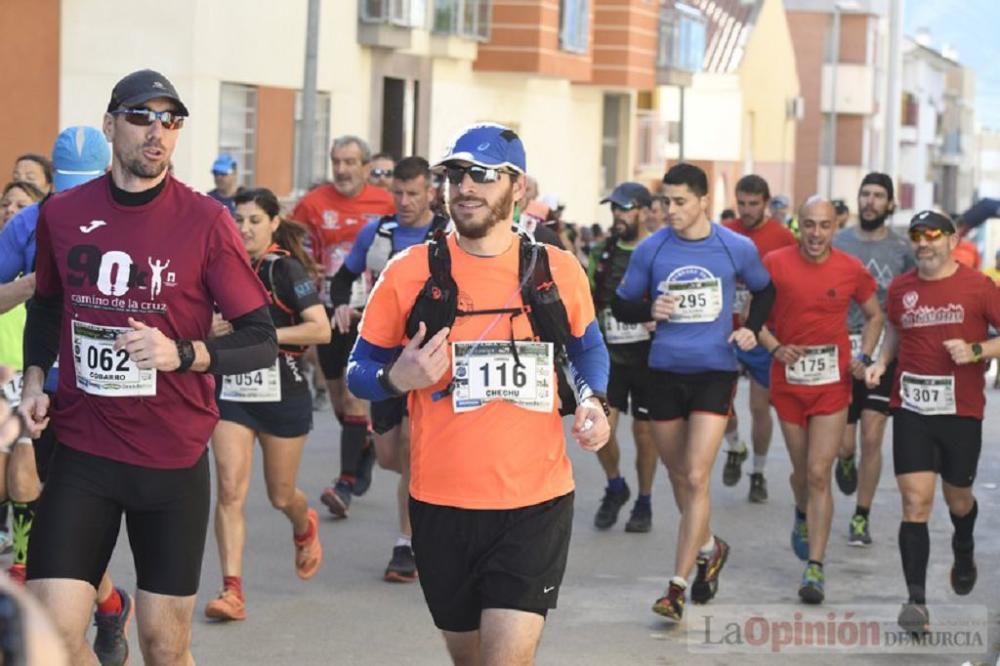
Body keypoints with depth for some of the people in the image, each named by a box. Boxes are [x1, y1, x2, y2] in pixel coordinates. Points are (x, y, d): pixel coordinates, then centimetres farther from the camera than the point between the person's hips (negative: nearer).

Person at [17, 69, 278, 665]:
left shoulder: (206, 222, -7)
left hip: (175, 458, -2)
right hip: (82, 453, 2)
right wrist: (35, 381, 6)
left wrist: (182, 353, -23)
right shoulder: (62, 214, 2)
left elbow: (262, 340, -6)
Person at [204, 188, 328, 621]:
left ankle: (305, 526, 47)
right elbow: (209, 321, 21)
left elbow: (321, 329, -18)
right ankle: (232, 590, -10)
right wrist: (211, 328, -3)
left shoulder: (287, 269, -9)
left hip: (282, 393, -3)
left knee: (280, 496, 11)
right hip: (232, 393, 3)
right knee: (230, 490, -11)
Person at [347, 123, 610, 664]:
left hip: (536, 502, -1)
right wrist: (399, 379, -17)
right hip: (441, 503, 1)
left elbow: (588, 347, 21)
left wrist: (593, 403, 1)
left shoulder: (557, 271, 1)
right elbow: (359, 370, 5)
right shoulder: (410, 272, -2)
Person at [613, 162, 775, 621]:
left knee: (696, 478, -12)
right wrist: (650, 311, -14)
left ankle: (677, 587, -9)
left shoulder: (737, 248, -2)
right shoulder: (650, 250, -1)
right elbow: (620, 306, 7)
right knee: (679, 479, 14)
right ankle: (708, 548, 41)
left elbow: (764, 291, 17)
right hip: (665, 372, 3)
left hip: (714, 372, -2)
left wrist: (751, 329, -1)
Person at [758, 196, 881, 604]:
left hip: (832, 383, -1)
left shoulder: (851, 270, -2)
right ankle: (803, 516, 49)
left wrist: (864, 358, 0)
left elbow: (874, 315, 14)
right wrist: (775, 347, -12)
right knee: (802, 471, 14)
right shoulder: (775, 264, -5)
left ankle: (815, 567, -7)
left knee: (819, 474, -8)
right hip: (788, 380, 1)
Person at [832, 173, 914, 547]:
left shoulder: (903, 249, 2)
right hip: (841, 351, 1)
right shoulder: (837, 244, 3)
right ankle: (846, 462, 39)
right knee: (842, 444, 2)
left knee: (871, 438, -4)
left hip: (883, 355, -1)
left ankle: (861, 518, 8)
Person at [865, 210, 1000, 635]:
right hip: (912, 409, 1)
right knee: (915, 501, -9)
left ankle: (964, 551, 52)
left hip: (962, 409, -1)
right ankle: (916, 601, -11)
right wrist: (882, 362, 7)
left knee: (957, 496, 17)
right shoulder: (900, 288, 5)